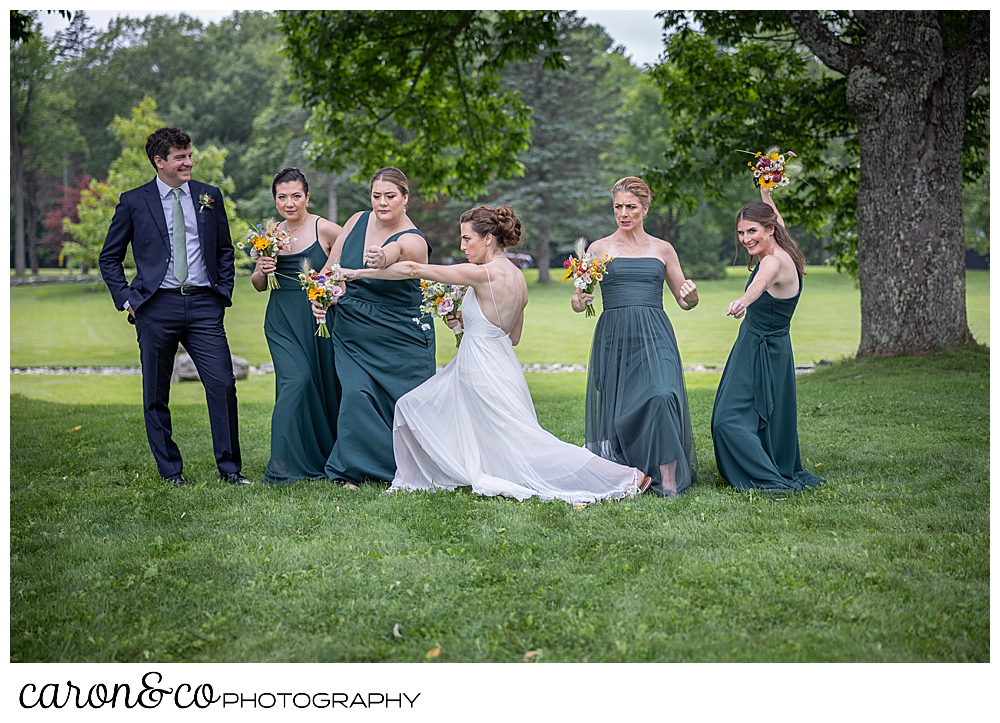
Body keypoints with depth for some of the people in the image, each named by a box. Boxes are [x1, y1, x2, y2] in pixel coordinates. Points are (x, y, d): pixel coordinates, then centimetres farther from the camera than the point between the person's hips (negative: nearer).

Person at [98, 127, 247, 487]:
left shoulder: (209, 195, 11)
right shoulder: (133, 202, 4)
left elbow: (225, 250, 19)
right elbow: (109, 258, 10)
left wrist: (224, 292, 8)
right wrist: (126, 299, 0)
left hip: (203, 304, 1)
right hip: (156, 307, -1)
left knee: (223, 385, -7)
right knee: (156, 395, 4)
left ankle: (230, 467, 4)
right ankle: (170, 471, 16)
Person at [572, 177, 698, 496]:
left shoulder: (662, 249, 12)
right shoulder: (600, 248, 9)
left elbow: (685, 302, 17)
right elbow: (578, 299, 6)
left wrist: (692, 294, -7)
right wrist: (579, 300, -18)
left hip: (654, 337, -1)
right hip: (613, 338, 1)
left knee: (661, 395, -21)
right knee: (616, 407, -4)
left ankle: (668, 480, -16)